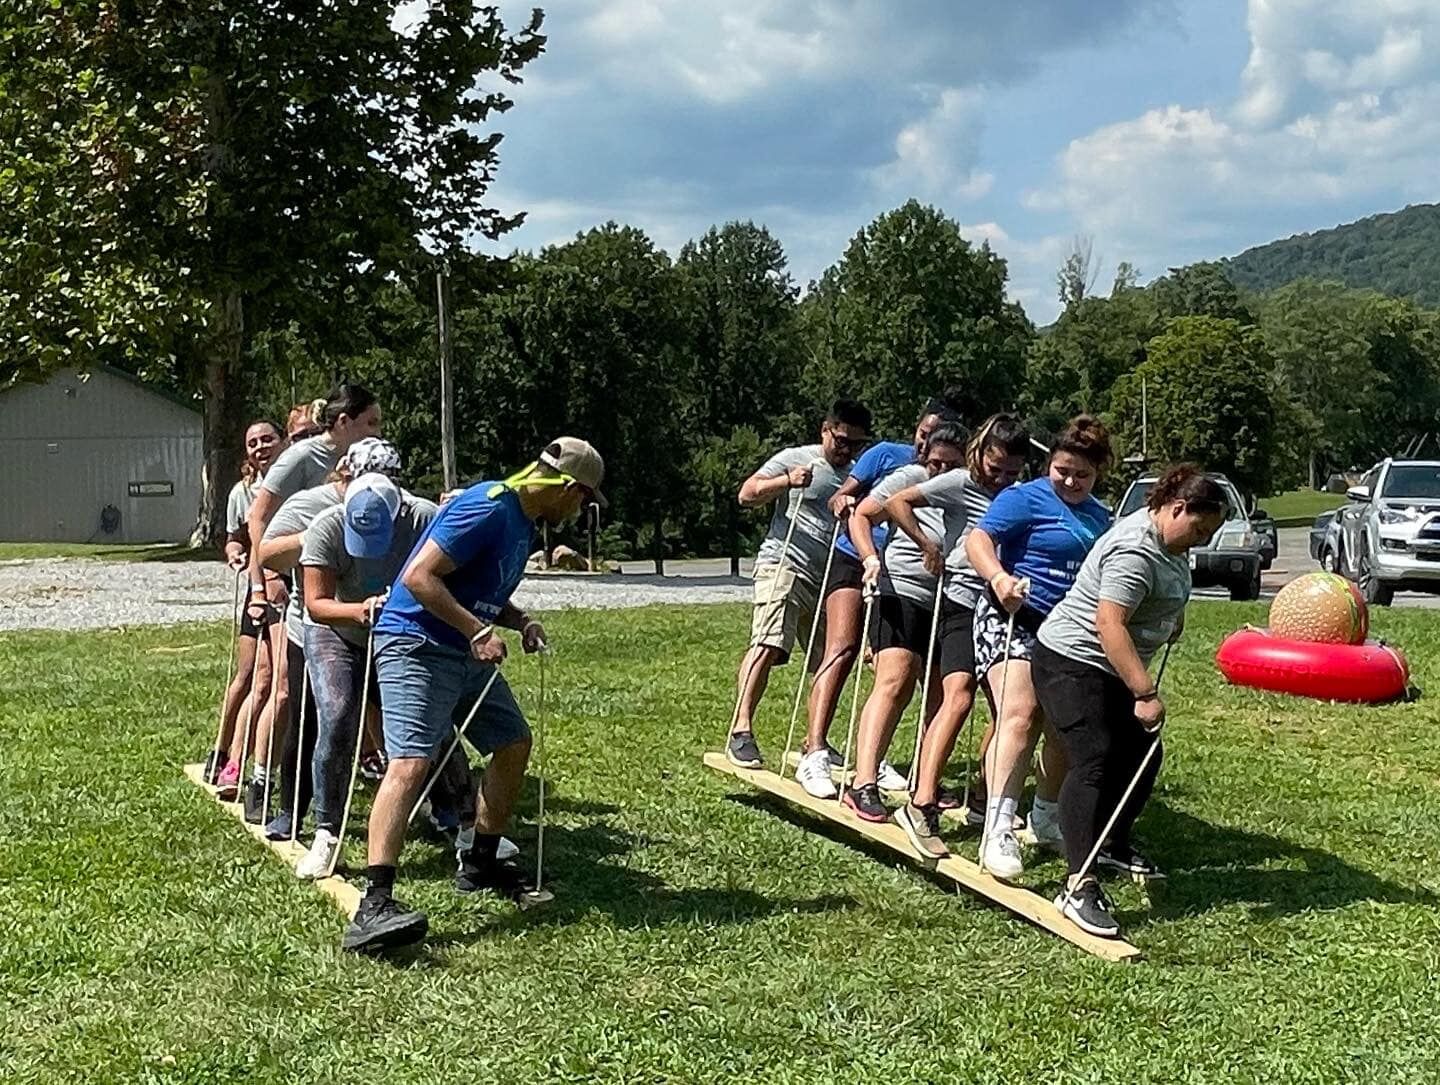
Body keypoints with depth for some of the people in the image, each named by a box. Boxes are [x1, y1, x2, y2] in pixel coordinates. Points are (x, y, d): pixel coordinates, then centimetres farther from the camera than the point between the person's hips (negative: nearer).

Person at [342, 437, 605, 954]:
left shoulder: (521, 522, 13)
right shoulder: (488, 508, -18)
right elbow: (419, 576, -23)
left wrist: (521, 621, 6)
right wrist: (479, 632, -23)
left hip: (466, 654, 10)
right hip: (416, 646, -10)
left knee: (514, 743, 15)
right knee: (411, 762, -22)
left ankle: (479, 864, 29)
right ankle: (373, 906, -30)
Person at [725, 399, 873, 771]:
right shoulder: (794, 459, 5)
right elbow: (747, 495, -3)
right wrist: (786, 481, -18)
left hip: (832, 577, 7)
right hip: (784, 564, -6)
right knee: (768, 644, -22)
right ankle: (740, 731, -26)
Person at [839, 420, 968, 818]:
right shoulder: (911, 478, -2)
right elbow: (861, 516, 1)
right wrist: (870, 558, -14)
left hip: (948, 606, 6)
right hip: (902, 591, -5)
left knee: (941, 696, 11)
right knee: (895, 682, -19)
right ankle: (864, 784, -25)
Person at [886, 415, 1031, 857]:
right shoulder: (960, 484, -3)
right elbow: (897, 502, -6)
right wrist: (928, 545, -6)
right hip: (963, 601, -7)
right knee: (958, 696, -23)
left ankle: (982, 799, 25)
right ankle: (921, 805, -31)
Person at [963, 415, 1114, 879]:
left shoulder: (1100, 517, 16)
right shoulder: (1026, 498, -7)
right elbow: (978, 539, -19)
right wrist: (998, 576, -37)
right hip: (1014, 618, -8)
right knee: (1020, 714, -23)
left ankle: (1046, 819, 32)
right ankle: (998, 830, -28)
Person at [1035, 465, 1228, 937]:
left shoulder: (1167, 544, 8)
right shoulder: (1134, 551, -25)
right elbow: (1109, 625, -34)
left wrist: (1173, 619, 24)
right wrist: (1145, 694, -35)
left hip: (1112, 670, 10)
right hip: (1071, 662, -10)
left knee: (1142, 756, 12)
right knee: (1095, 761, -20)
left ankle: (1113, 846, 34)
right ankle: (1079, 887, -26)